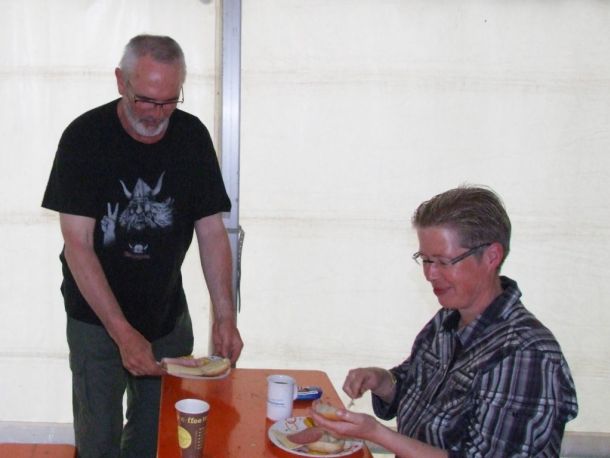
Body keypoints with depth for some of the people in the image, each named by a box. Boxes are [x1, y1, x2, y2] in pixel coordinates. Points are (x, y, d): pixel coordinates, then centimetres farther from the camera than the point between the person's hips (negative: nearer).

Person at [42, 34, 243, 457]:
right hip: (96, 319, -3)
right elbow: (77, 245, -19)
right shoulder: (85, 137, -16)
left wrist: (225, 315, -13)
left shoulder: (192, 136, -5)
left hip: (168, 314, 3)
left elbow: (212, 232, -3)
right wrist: (123, 333, -26)